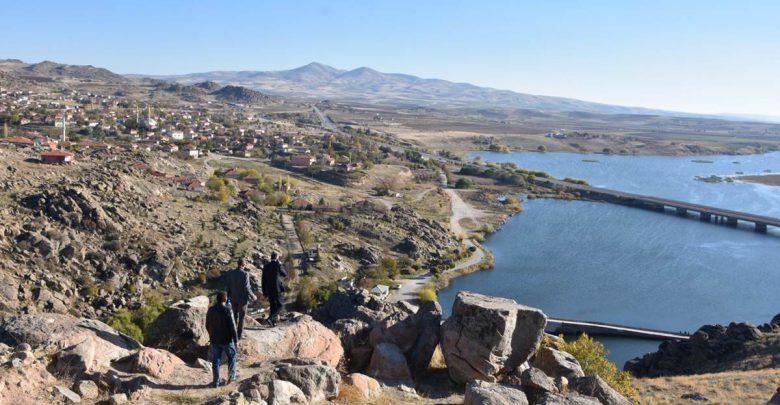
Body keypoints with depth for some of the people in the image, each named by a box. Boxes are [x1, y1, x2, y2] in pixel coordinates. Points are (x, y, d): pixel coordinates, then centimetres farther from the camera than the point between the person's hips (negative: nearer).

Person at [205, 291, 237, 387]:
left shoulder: (211, 310, 0)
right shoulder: (227, 310, -17)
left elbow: (207, 325, 9)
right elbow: (232, 326, -17)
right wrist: (235, 339, -7)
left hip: (214, 340, 4)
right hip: (227, 340, -4)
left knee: (215, 361, 10)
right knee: (231, 357, 17)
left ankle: (216, 382, 12)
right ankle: (231, 377, 20)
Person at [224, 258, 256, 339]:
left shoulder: (230, 273, -5)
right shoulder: (245, 274, -20)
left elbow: (227, 285, 1)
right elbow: (246, 288, -20)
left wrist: (228, 296, 13)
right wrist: (252, 296, -6)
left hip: (233, 298, 5)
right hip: (242, 298, -5)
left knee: (235, 315, 20)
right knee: (241, 317, 9)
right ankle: (239, 335, 16)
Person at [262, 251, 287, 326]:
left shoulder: (266, 266, 5)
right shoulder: (278, 265, -10)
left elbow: (263, 279, 8)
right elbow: (285, 274, 4)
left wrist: (264, 291, 14)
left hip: (268, 290, 6)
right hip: (277, 289, -5)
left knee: (273, 305, 16)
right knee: (279, 305, 3)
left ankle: (273, 322, 17)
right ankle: (271, 318, -14)